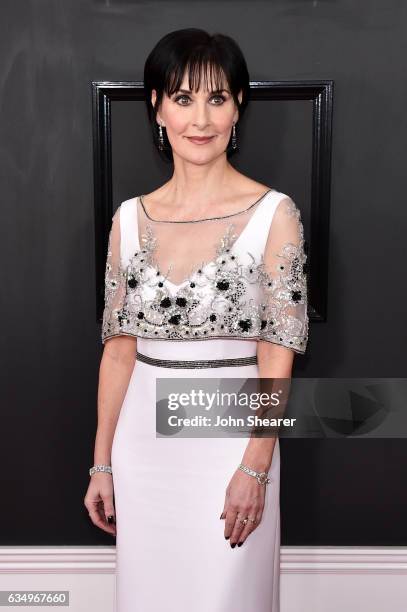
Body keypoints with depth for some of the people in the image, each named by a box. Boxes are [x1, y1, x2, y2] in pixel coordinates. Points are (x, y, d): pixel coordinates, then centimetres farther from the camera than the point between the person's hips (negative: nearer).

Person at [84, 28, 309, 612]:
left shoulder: (274, 213, -9)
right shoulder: (131, 218, 2)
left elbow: (277, 353, -9)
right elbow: (120, 346, 4)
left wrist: (254, 468, -13)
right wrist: (102, 463, 5)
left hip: (231, 434, -3)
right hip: (143, 436, 4)